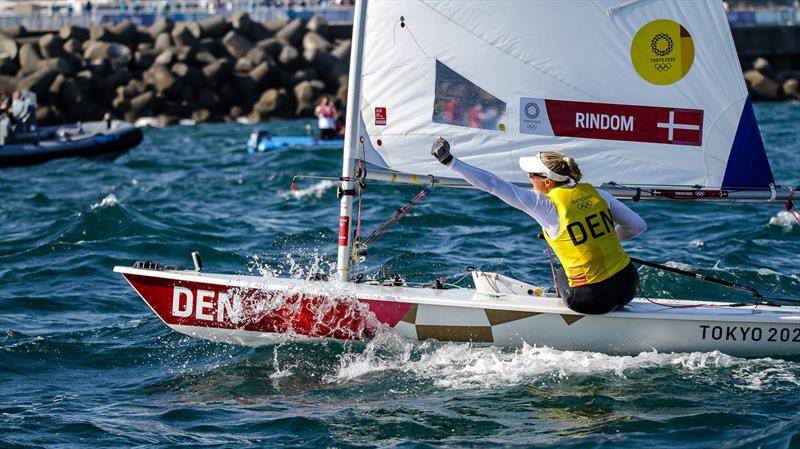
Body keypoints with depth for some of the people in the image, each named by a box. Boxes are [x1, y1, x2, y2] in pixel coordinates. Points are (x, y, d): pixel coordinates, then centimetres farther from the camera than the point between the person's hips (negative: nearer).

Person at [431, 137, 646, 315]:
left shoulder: (545, 205, -11)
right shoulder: (596, 193, 2)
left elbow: (494, 185, -10)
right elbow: (639, 226, 7)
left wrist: (449, 161, -7)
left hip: (591, 300, -4)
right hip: (628, 287, 4)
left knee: (562, 276, 31)